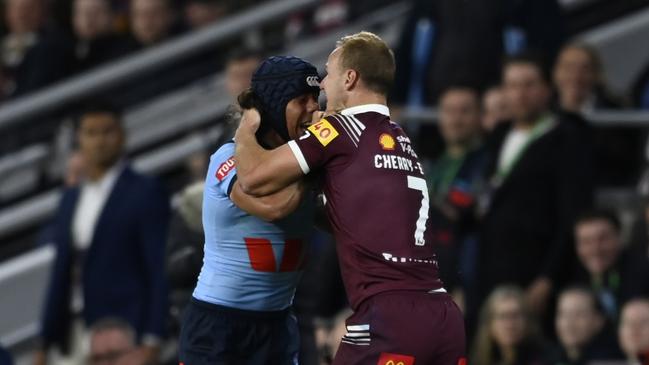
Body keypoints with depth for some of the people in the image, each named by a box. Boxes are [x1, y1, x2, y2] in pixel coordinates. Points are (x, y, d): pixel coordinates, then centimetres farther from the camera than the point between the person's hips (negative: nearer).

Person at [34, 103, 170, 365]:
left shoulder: (146, 193, -2)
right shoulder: (71, 198, 17)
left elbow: (160, 271, -6)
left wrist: (151, 341, -14)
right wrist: (45, 344, 17)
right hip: (76, 338, 6)